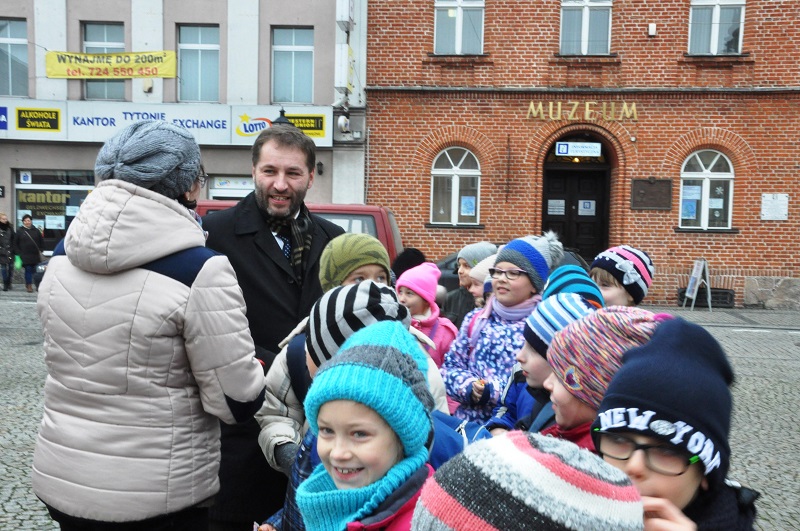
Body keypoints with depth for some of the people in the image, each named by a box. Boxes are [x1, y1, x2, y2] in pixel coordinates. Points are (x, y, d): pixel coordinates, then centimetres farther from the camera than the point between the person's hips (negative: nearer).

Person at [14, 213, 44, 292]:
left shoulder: (36, 230, 8)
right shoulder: (20, 231, 3)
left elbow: (41, 241, 14)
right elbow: (15, 243, 6)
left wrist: (40, 250, 6)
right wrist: (19, 253, -1)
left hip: (35, 255, 2)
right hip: (25, 255, -2)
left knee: (34, 270, 3)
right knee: (28, 270, -5)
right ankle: (29, 285, 0)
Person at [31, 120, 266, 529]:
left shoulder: (64, 254, -1)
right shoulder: (197, 269, -21)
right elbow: (237, 400, -17)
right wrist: (255, 371, 2)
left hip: (60, 479, 6)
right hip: (156, 496, -5)